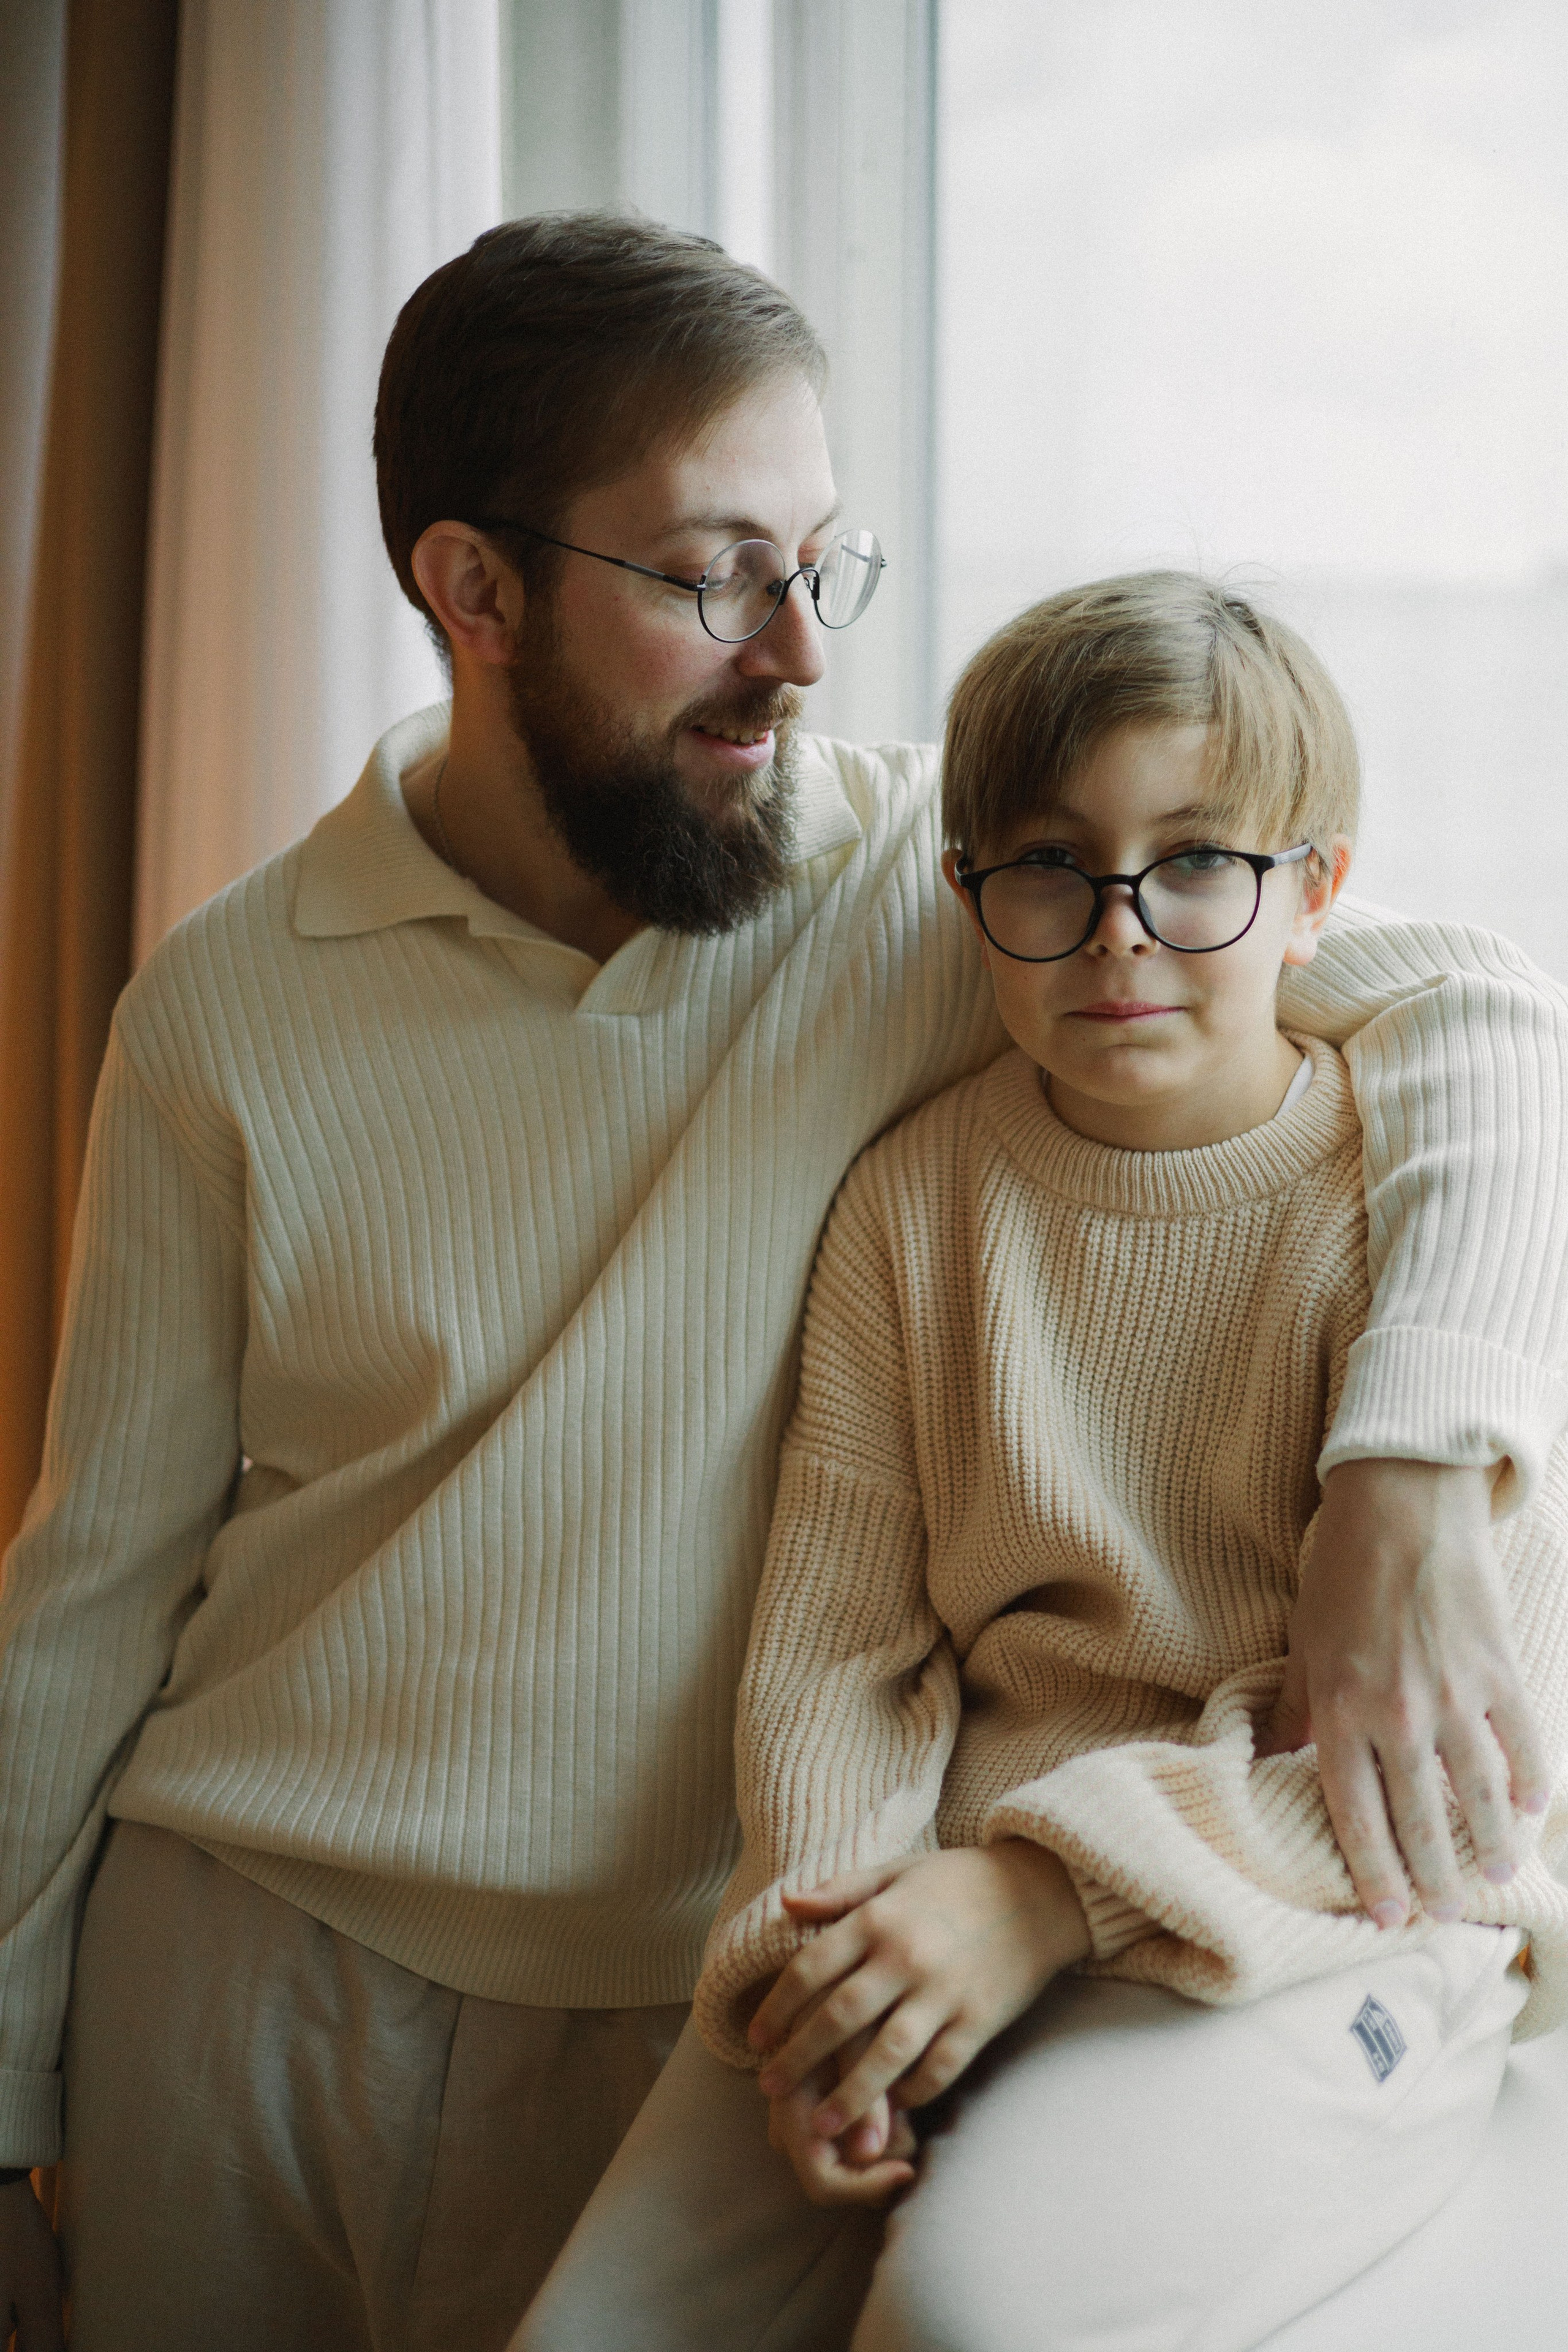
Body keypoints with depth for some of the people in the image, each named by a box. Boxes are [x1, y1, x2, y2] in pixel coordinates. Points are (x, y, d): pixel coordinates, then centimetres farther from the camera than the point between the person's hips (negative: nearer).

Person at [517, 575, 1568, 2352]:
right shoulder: (912, 1196, 6)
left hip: (1326, 1914, -3)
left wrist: (1052, 1887, -19)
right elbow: (835, 1636, 4)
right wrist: (824, 1937, -14)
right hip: (954, 1880, 4)